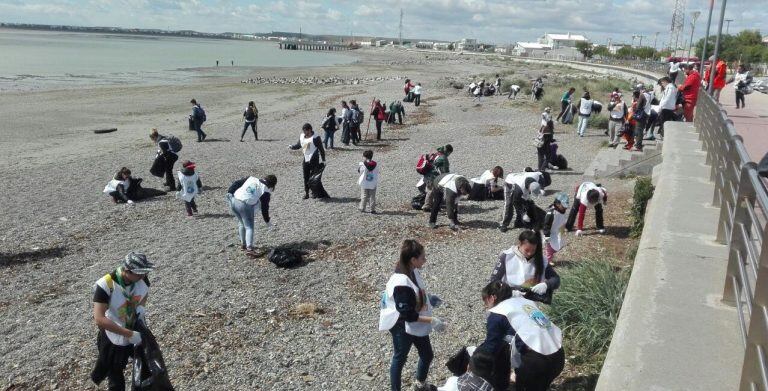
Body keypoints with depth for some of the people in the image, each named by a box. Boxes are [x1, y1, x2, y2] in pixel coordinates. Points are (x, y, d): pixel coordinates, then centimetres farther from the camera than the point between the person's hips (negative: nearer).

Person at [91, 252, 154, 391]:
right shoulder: (106, 285, -33)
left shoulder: (142, 279, -17)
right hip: (113, 339, -5)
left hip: (136, 332, 5)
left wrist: (142, 306, -14)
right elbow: (99, 319, -37)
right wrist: (129, 334, -37)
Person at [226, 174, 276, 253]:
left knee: (241, 223, 25)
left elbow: (236, 183, 9)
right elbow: (264, 208, 5)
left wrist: (229, 192, 8)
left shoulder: (251, 178, 15)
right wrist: (267, 221, 16)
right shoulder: (266, 192, 3)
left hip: (234, 201, 6)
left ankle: (243, 244, 34)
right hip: (245, 206, -5)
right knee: (249, 227, 5)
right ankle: (249, 248, -10)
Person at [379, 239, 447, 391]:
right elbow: (407, 314, -31)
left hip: (417, 325, 9)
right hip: (402, 327, -9)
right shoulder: (401, 283, -33)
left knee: (427, 355, 23)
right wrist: (431, 320, -31)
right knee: (400, 359, 14)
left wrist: (428, 297, 1)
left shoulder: (413, 271, -5)